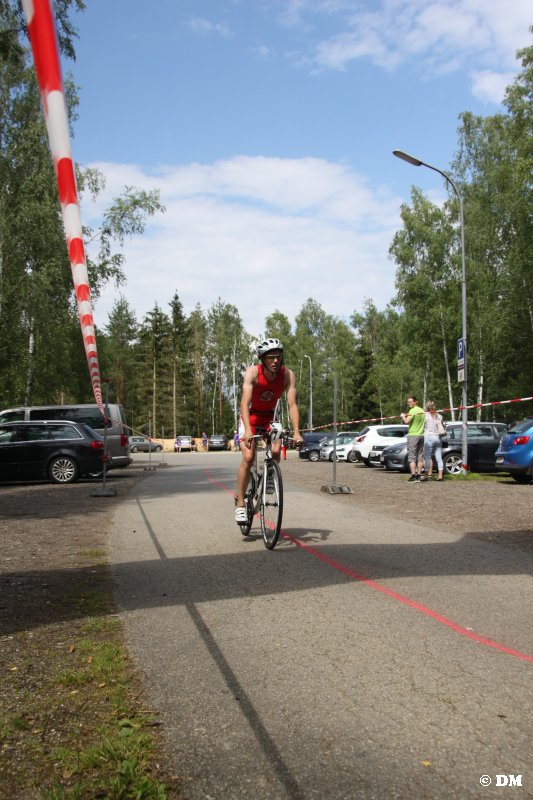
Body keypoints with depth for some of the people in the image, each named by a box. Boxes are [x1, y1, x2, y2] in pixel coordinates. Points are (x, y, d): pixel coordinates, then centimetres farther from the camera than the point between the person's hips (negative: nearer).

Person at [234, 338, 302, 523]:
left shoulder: (287, 375, -21)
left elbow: (292, 405, -26)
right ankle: (240, 504, -8)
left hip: (270, 417, 2)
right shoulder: (253, 372, -27)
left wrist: (296, 432, -39)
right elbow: (245, 403, -37)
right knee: (248, 457, -18)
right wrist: (248, 430, -51)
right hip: (250, 416, -2)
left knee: (276, 452, -21)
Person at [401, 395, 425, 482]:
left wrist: (403, 416, -3)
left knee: (412, 457, -6)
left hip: (413, 435, -8)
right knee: (420, 457, 7)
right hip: (421, 435, 8)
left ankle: (413, 476, -10)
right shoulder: (422, 410, 13)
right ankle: (418, 476, 8)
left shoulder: (413, 410, -12)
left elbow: (407, 422, -22)